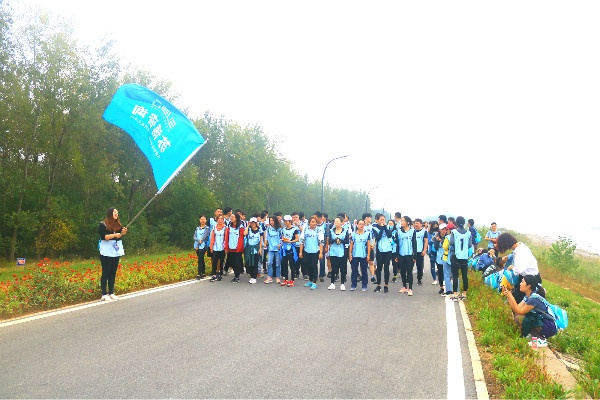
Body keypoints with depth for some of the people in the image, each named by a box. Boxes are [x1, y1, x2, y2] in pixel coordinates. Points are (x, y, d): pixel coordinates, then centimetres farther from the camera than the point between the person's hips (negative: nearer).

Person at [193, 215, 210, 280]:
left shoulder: (207, 228, 1)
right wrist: (198, 240, -15)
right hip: (197, 246, 5)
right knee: (201, 260, 11)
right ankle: (203, 273, 18)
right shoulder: (197, 228, 15)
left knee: (200, 260, -12)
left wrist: (201, 241, -13)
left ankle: (199, 274, -13)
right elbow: (194, 237, 4)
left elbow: (205, 236, -10)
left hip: (203, 246, -5)